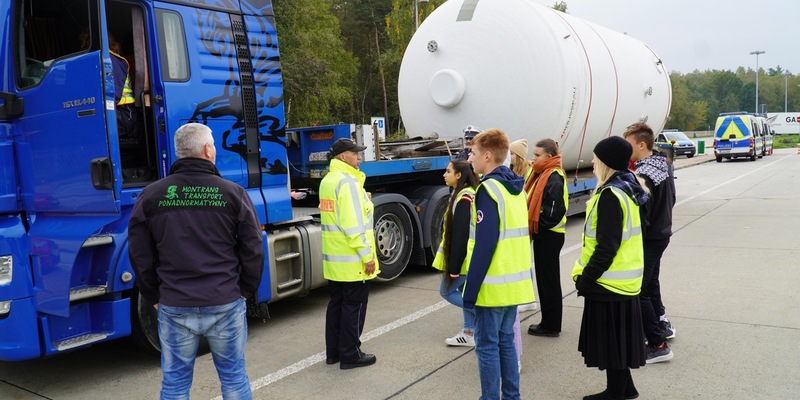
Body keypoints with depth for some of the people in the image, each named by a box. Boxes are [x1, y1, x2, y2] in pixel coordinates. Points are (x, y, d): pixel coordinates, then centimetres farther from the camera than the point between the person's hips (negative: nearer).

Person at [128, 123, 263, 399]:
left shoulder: (151, 196, 0)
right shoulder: (233, 193, -5)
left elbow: (140, 255, 3)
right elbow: (252, 250, -3)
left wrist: (154, 296, 14)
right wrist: (245, 290, 9)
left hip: (174, 306, 1)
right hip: (226, 304, -1)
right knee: (234, 377, 14)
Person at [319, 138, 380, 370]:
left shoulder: (327, 181, 12)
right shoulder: (348, 181, -17)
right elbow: (353, 224, -23)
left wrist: (364, 200, 7)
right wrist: (367, 255, -19)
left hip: (333, 258, 9)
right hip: (353, 259, -9)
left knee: (336, 303, 15)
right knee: (353, 306, 1)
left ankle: (333, 351, 24)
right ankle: (350, 354, 9)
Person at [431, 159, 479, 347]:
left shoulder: (463, 198, -21)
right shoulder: (468, 194, 11)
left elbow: (460, 235, -23)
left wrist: (454, 267, -21)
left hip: (463, 257, -10)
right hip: (467, 257, 10)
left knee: (447, 291, 3)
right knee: (465, 292, 14)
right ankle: (470, 332, 19)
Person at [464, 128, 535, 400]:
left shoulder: (488, 189, -16)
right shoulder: (516, 188, 11)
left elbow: (485, 245, -20)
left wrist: (470, 289, -16)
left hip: (493, 284, -8)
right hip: (515, 281, 8)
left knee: (487, 344, 2)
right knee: (505, 340, 17)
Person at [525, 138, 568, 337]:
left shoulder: (554, 178, -18)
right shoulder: (543, 174, 12)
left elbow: (554, 212, -23)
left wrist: (537, 228, -15)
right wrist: (533, 227, 6)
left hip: (549, 236, -10)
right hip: (544, 234, 10)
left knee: (548, 280, -1)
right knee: (544, 279, 15)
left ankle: (551, 325, 10)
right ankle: (549, 323, 26)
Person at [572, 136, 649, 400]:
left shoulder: (611, 194, -21)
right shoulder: (626, 188, 10)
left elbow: (607, 246, -24)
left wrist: (585, 278, -16)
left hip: (609, 281, -10)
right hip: (624, 278, 10)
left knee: (611, 339, 4)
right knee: (617, 338, 19)